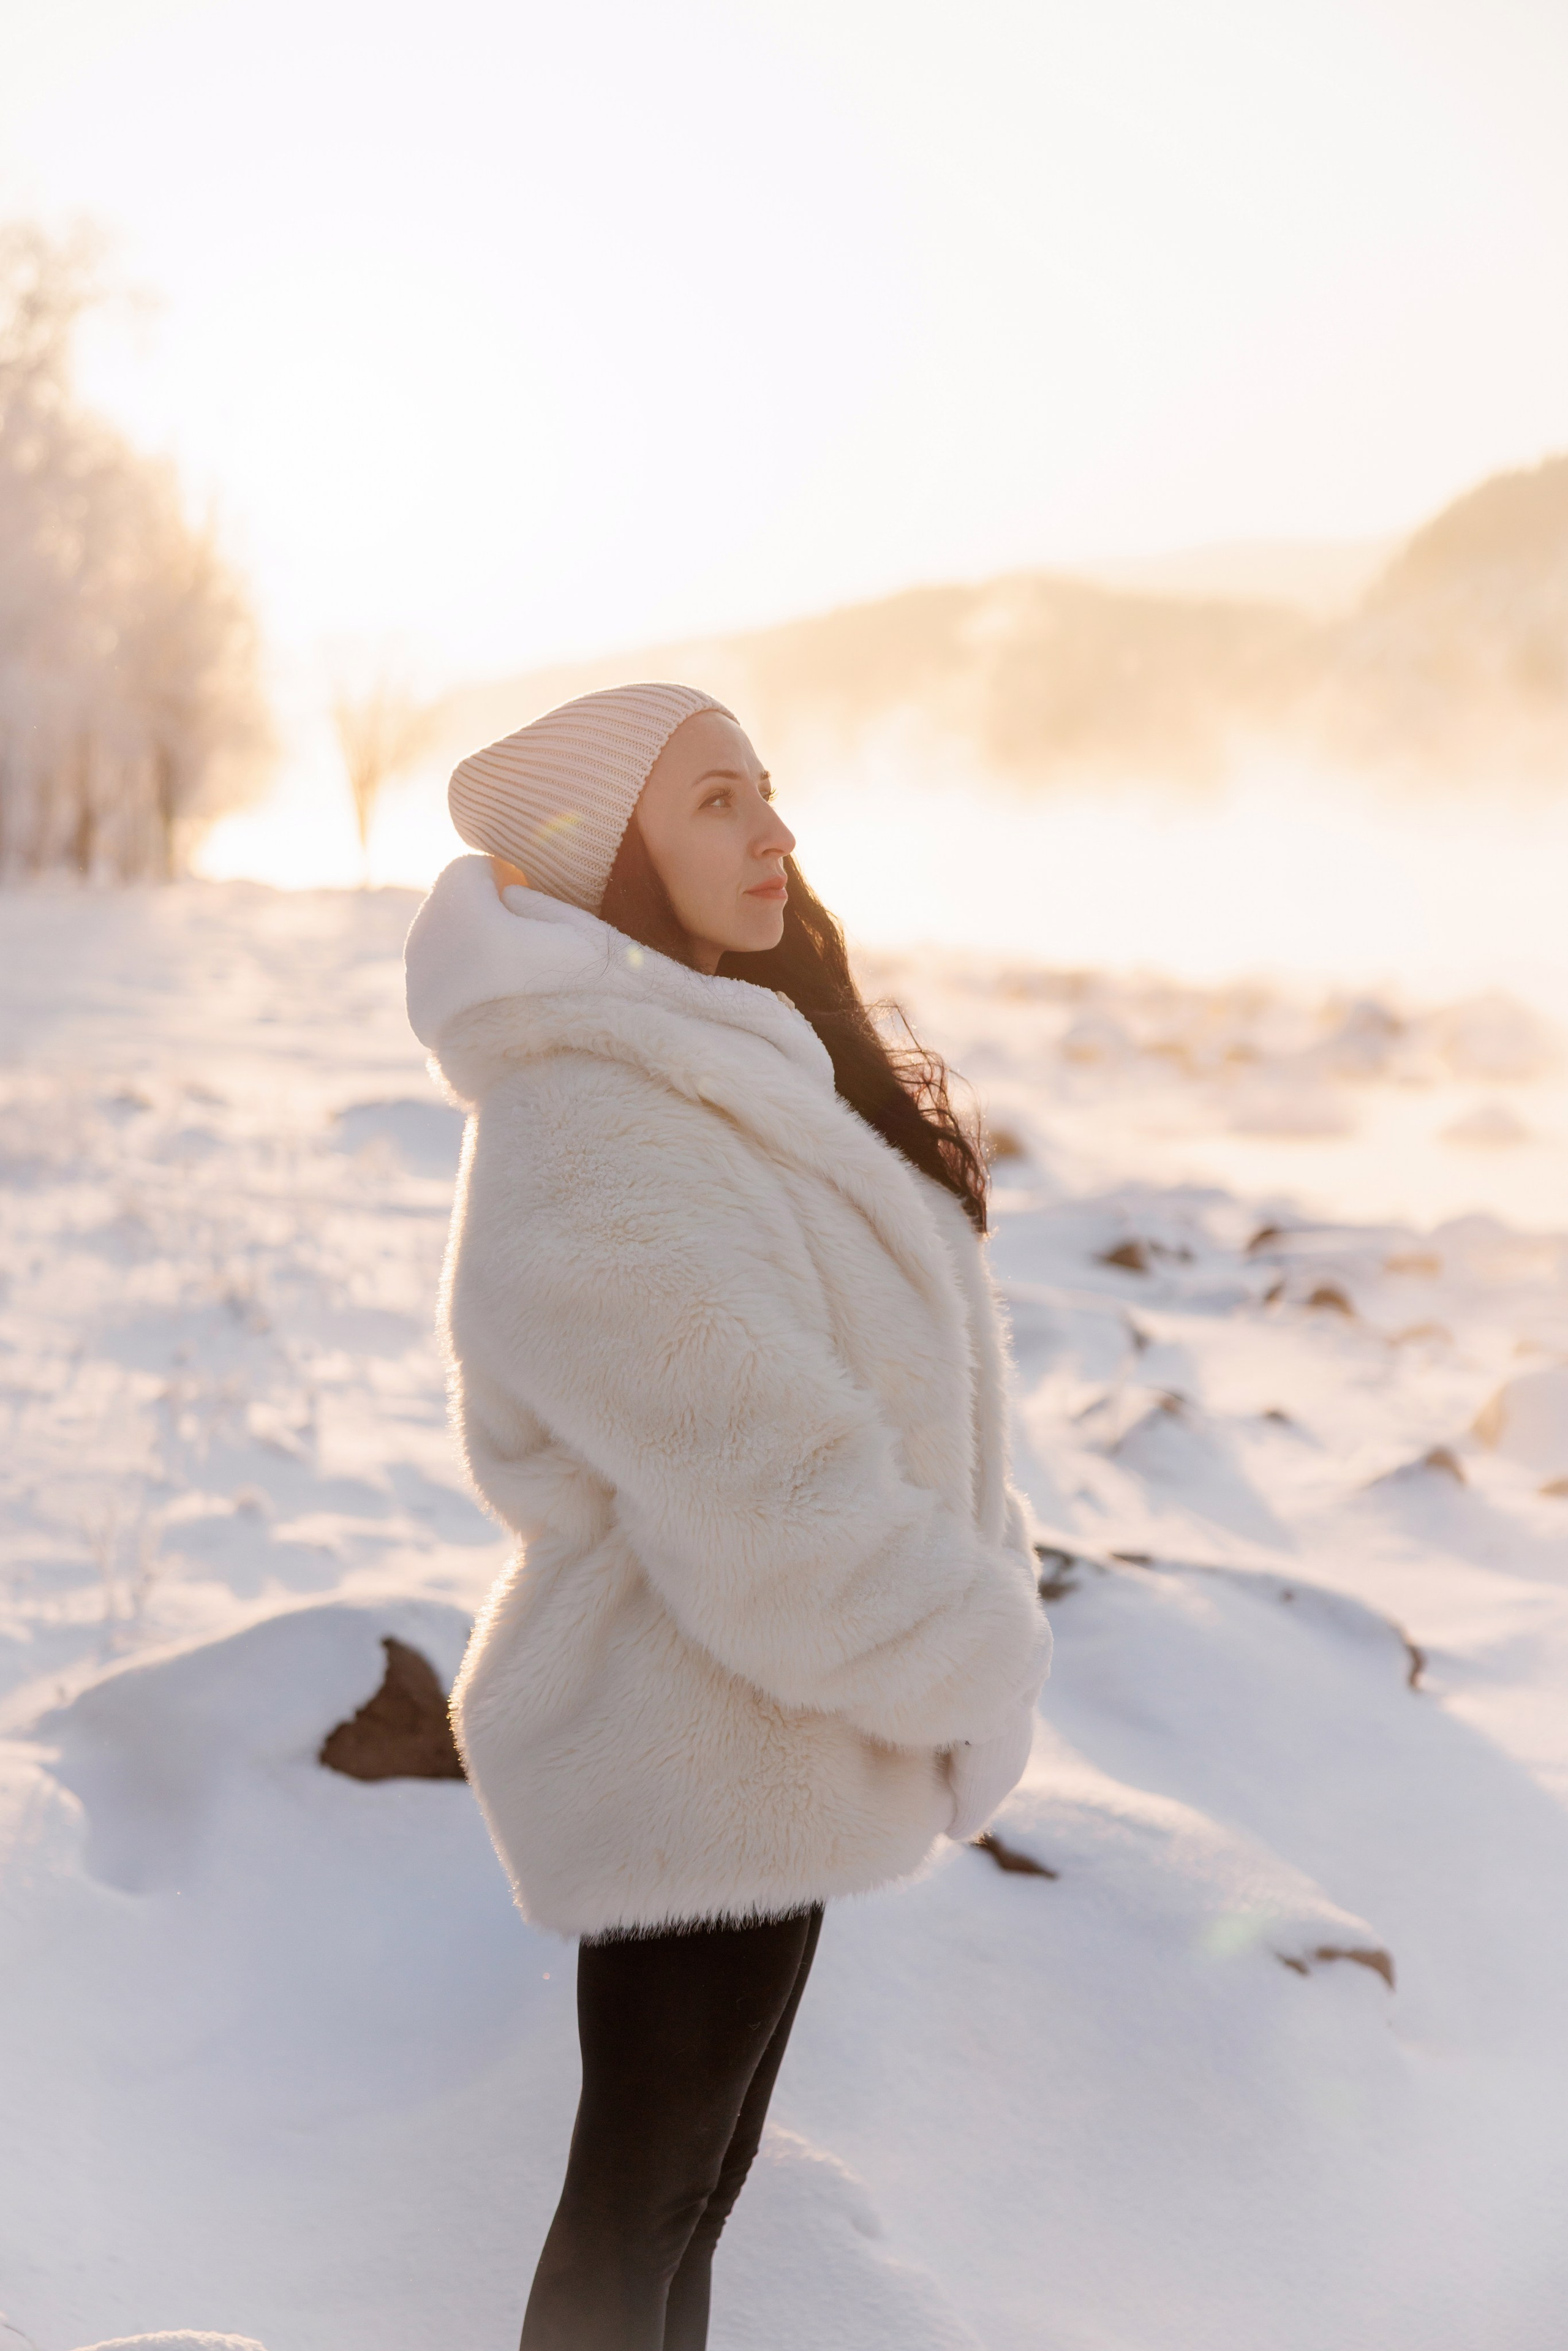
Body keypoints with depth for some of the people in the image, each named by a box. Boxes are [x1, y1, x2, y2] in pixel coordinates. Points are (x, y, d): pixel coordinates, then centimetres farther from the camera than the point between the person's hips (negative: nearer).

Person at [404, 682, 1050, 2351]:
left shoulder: (726, 1072, 9)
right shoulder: (591, 1132, -25)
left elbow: (883, 1379, 13)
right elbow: (775, 1514, -27)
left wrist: (979, 1580, -3)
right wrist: (977, 1666, -14)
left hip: (766, 1755, 10)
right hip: (704, 1776, -9)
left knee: (695, 2171, 22)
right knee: (640, 2205, 7)